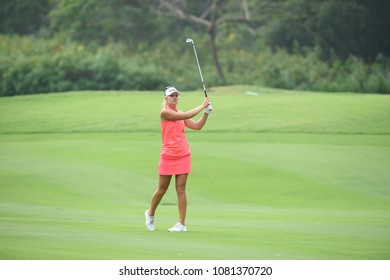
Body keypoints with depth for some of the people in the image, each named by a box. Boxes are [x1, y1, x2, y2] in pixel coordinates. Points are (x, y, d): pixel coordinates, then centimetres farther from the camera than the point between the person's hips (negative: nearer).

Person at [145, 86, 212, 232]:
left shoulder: (180, 114, 10)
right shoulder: (164, 112, -10)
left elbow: (197, 126, 8)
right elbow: (186, 116, -17)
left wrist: (207, 112, -1)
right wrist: (202, 106, -9)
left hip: (183, 156, 4)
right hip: (168, 157, -4)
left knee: (181, 190, -1)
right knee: (162, 189, 6)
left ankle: (182, 224, -1)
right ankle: (150, 214, 31)